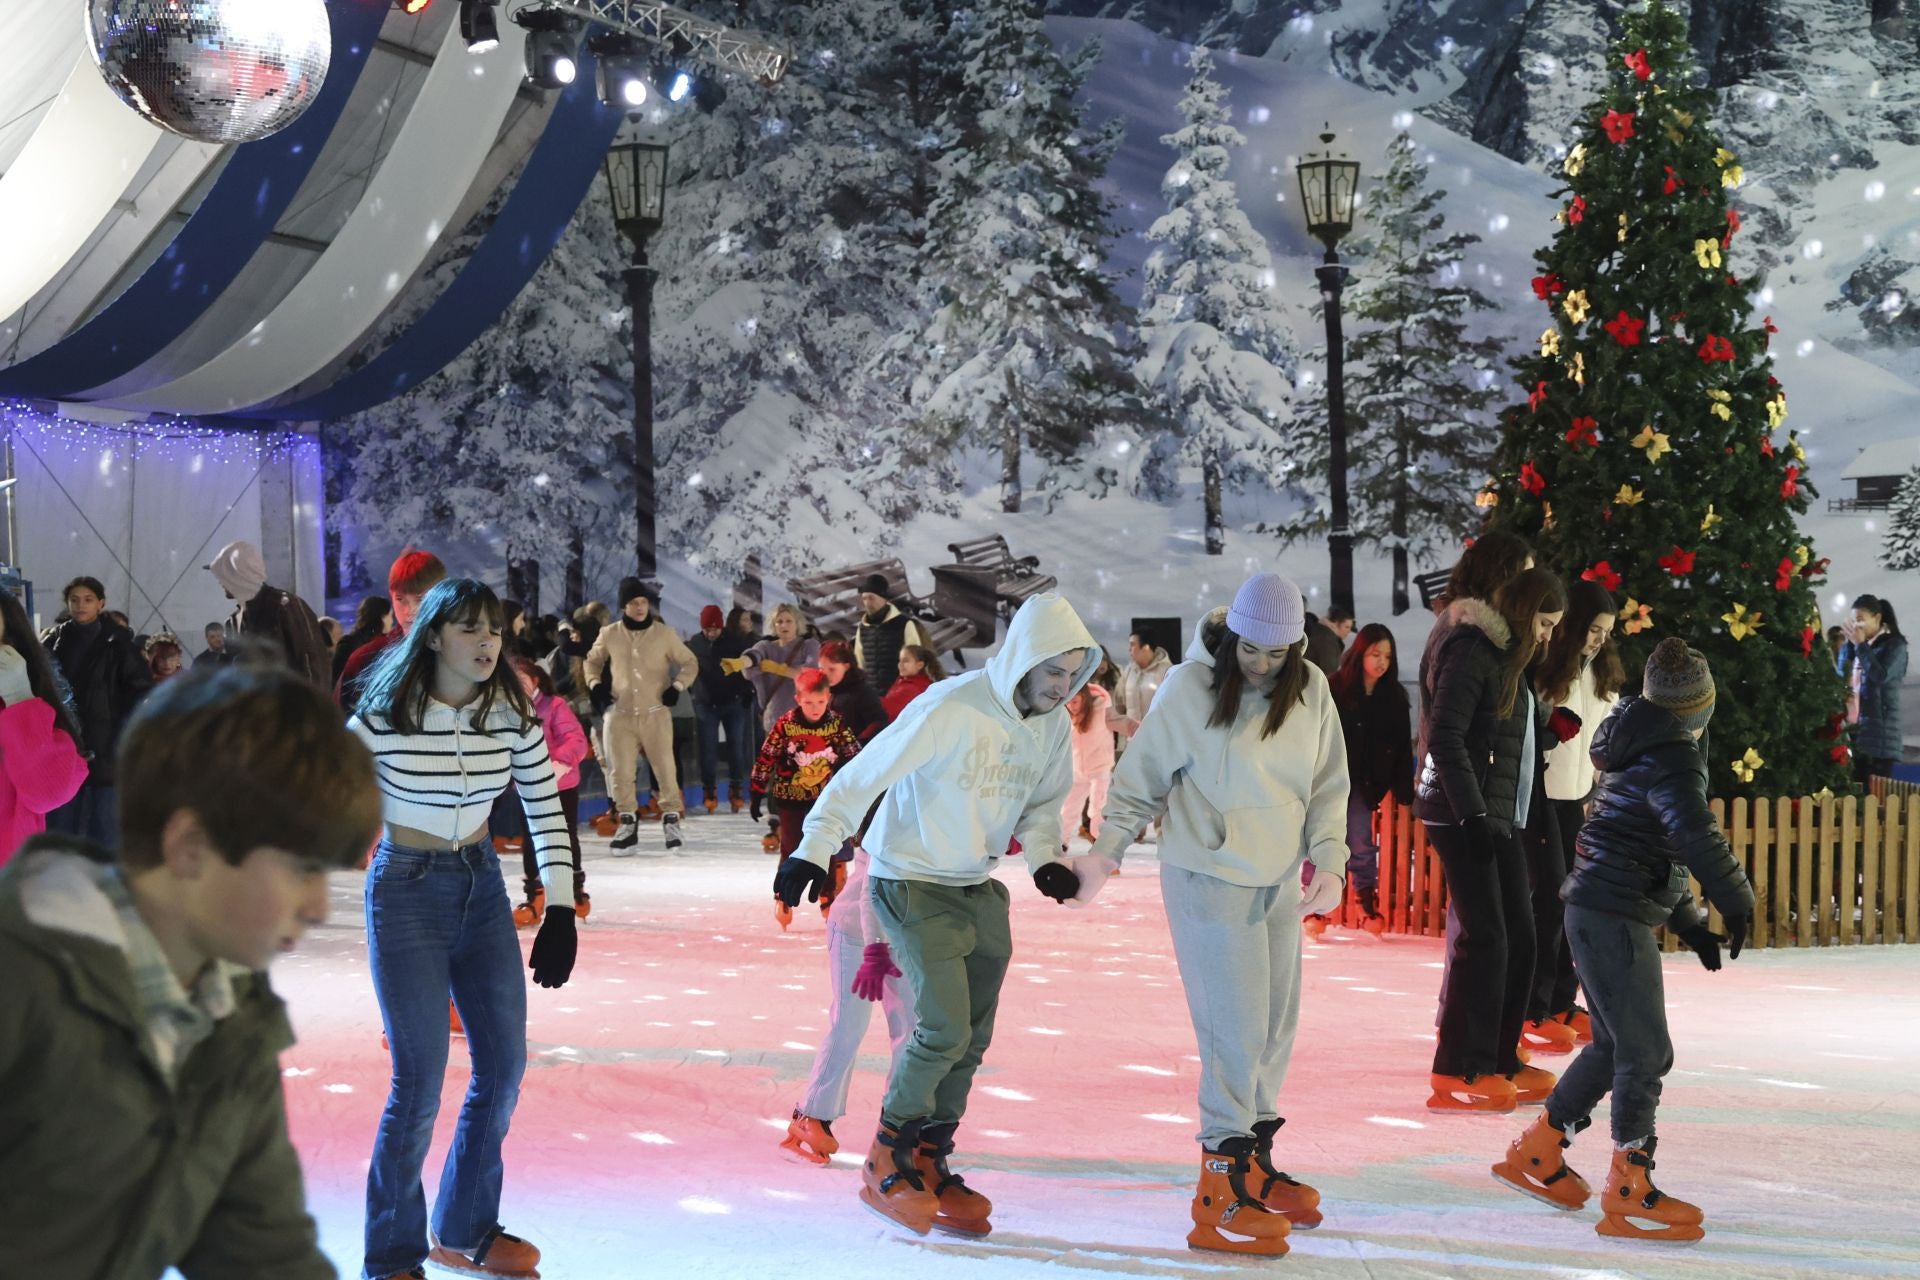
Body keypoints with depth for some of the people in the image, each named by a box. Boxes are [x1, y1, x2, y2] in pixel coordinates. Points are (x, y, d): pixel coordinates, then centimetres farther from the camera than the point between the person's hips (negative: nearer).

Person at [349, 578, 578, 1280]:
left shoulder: (511, 713, -4)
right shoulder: (385, 717, -16)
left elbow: (545, 807, 3)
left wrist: (561, 912, 0)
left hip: (483, 888, 5)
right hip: (406, 893, -5)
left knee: (504, 1069, 7)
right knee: (420, 1083, -7)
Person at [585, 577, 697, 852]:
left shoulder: (664, 633, -1)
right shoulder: (609, 635, 2)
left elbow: (690, 662, 8)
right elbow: (593, 661, 20)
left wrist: (677, 686, -6)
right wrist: (595, 684, 4)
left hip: (655, 713, -1)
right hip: (620, 714, 1)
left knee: (665, 767, -3)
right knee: (621, 771, 2)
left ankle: (671, 817, 11)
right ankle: (628, 821, 16)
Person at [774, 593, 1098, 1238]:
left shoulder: (1053, 723, -2)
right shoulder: (950, 708, -23)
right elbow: (866, 773, -20)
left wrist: (1044, 855, -7)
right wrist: (815, 847, -23)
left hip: (978, 888, 7)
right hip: (911, 882, -7)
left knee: (970, 1040, 7)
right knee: (944, 1028, -14)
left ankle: (928, 1165, 22)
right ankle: (886, 1163, 4)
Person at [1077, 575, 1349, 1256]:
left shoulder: (1311, 689, -1)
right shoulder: (1190, 688, -13)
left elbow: (1328, 786, 4)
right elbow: (1141, 779, -5)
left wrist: (1329, 861, -8)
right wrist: (1105, 852, -13)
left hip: (1280, 882, 6)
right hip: (1209, 879, -6)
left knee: (1276, 1026, 13)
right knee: (1236, 1031, -8)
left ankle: (1254, 1159, 30)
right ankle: (1219, 1200, -2)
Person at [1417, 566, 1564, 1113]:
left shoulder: (1506, 657, 20)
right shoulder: (1470, 652, -11)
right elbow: (1445, 738, -18)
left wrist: (1548, 727, 9)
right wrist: (1473, 815, -22)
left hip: (1498, 816, 10)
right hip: (1461, 815, -10)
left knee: (1519, 936, 9)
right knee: (1484, 938, -10)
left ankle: (1500, 1060, 19)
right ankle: (1457, 1074, -5)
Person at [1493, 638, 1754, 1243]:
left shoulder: (1642, 752, 19)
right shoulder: (1672, 758, -13)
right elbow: (1695, 835, -28)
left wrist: (1689, 923, 23)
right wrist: (1736, 899, -16)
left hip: (1596, 913, 10)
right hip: (1615, 916, -10)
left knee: (1617, 1044, 19)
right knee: (1646, 1052, -5)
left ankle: (1535, 1153, 28)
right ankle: (1628, 1195, 0)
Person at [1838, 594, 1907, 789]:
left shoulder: (1894, 644, 0)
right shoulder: (1856, 647, 16)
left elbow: (1881, 675, -15)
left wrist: (1860, 645, -8)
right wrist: (1849, 644, 5)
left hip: (1878, 731, -5)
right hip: (1852, 729, 5)